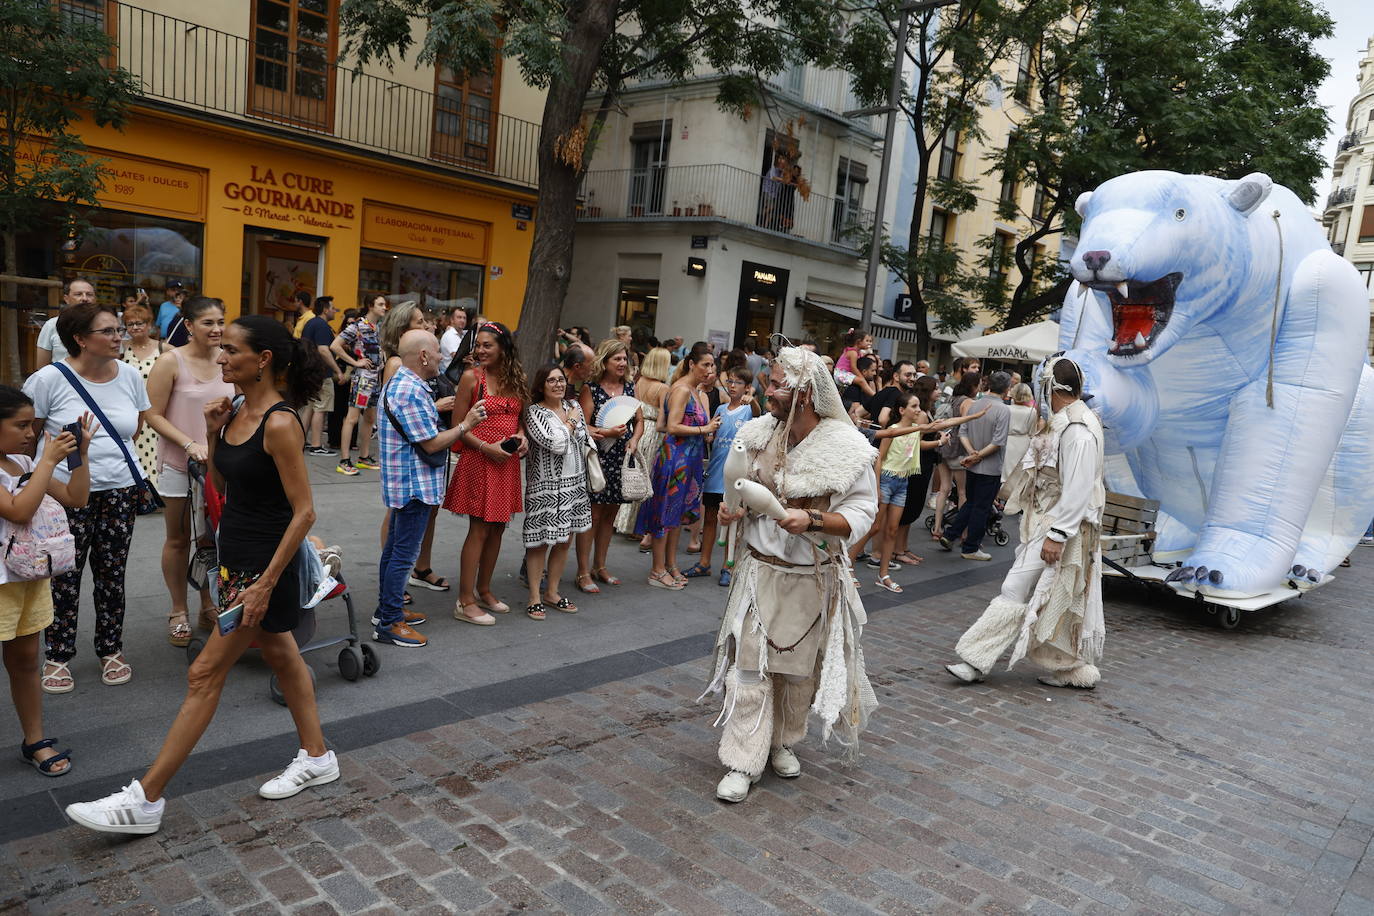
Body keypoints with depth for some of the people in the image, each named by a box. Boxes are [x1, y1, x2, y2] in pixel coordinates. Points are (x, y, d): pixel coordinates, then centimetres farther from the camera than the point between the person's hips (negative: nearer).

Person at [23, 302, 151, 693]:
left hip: (120, 489, 3)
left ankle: (111, 650, 26)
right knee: (65, 576, 5)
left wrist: (114, 447, 9)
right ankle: (58, 656, 21)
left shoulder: (130, 375, 2)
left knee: (112, 573, 11)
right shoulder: (49, 379, -11)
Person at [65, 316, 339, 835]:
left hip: (265, 564, -9)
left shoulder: (280, 423, -21)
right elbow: (221, 485, 14)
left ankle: (146, 800, 11)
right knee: (281, 656, 19)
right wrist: (213, 434, -2)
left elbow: (304, 511, -21)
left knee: (205, 674, -1)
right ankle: (316, 758, 35)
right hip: (236, 558, 9)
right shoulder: (238, 410, 5)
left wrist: (266, 583, -22)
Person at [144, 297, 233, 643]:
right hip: (178, 464, -3)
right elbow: (154, 416, -10)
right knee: (178, 540, 10)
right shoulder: (171, 362, -11)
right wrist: (190, 444, -20)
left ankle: (208, 606, 28)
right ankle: (178, 612, 24)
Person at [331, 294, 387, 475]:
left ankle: (364, 457, 24)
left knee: (370, 418, 14)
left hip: (377, 377, 9)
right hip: (363, 376, -9)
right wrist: (355, 362, -15)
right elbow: (335, 346, -16)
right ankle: (345, 461, -6)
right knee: (352, 418, -8)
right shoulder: (358, 326, -10)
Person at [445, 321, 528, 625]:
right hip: (478, 460, -6)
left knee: (497, 529, 13)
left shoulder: (517, 379, 8)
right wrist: (486, 447, -19)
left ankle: (483, 590, 29)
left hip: (508, 463, 6)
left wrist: (522, 436, -1)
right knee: (479, 530, -4)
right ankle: (465, 602, 5)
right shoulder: (472, 377, -7)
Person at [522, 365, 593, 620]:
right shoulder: (534, 412, -10)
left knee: (565, 540, 12)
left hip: (575, 483, 7)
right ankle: (534, 597, 9)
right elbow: (556, 444, -21)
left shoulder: (574, 406, 10)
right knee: (541, 541, -2)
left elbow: (585, 443, 17)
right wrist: (571, 421, -7)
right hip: (546, 486, -6)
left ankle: (552, 592, 24)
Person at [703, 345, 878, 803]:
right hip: (759, 570, 2)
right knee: (750, 663, 0)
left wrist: (812, 520, -28)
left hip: (812, 579, -2)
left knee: (799, 667, 14)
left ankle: (784, 741, 38)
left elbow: (861, 513, -12)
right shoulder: (759, 434, -3)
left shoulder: (846, 448, -14)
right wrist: (734, 507, -9)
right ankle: (744, 760, 11)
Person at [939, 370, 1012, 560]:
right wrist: (979, 456, -15)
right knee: (981, 508, 5)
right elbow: (998, 442, -21)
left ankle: (948, 536, 18)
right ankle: (971, 548, 12)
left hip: (972, 466, 6)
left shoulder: (973, 405, 2)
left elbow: (963, 431, -1)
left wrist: (971, 452, -10)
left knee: (970, 502, 21)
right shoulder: (1003, 410, -15)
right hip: (990, 467, -6)